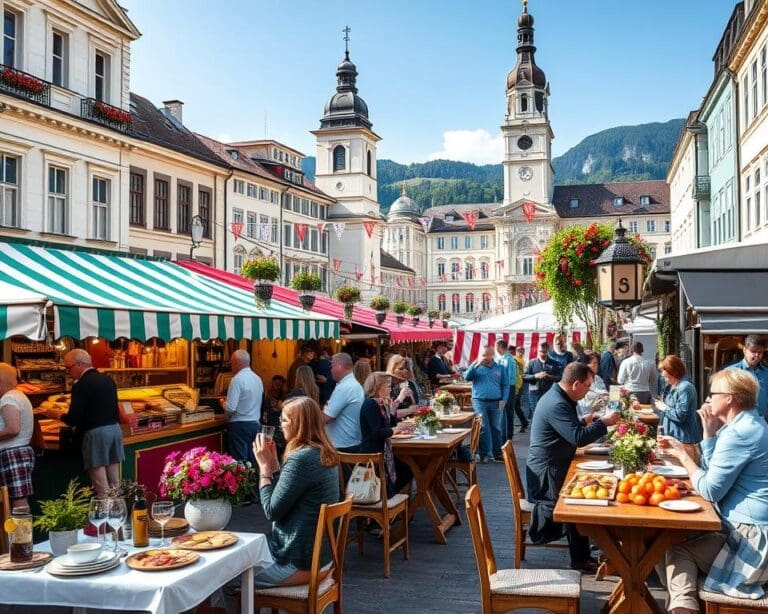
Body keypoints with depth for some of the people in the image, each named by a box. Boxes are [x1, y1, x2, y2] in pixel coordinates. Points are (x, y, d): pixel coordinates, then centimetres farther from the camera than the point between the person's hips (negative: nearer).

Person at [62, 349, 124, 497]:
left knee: (101, 487, -3)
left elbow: (73, 418, -16)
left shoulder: (81, 385, -13)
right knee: (114, 483, 12)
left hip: (96, 433, -8)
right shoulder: (108, 379, 11)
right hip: (115, 429, 8)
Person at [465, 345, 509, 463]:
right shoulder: (476, 367, 8)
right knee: (483, 429, -5)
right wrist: (476, 364, -16)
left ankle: (497, 453, 17)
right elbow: (467, 377, -8)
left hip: (496, 402, 1)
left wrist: (504, 400, -3)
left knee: (496, 428, 7)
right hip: (479, 401, -1)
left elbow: (505, 385, 9)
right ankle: (486, 454, -2)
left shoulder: (500, 368, 10)